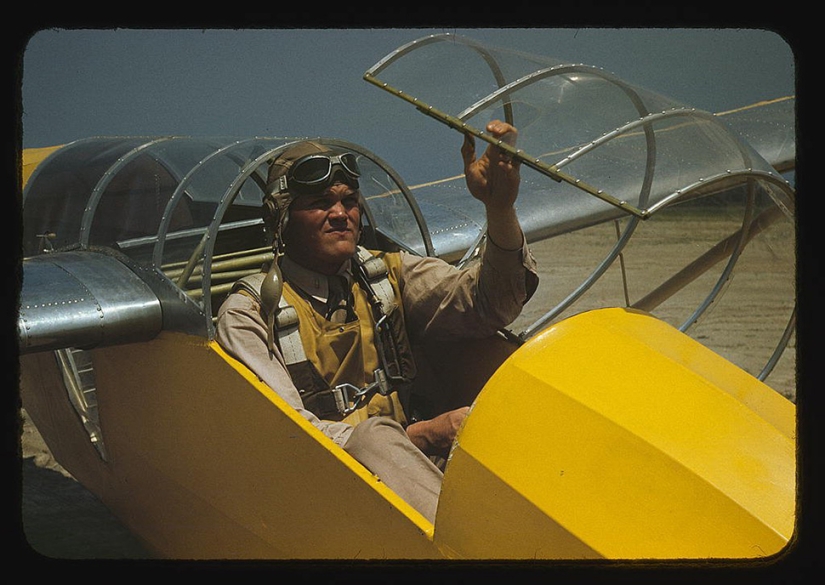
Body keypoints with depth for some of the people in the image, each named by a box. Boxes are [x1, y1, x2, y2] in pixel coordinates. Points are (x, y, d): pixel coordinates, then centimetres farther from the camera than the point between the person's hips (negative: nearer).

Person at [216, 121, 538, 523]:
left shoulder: (389, 275, 12)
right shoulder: (248, 313, 0)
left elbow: (489, 305, -2)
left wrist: (501, 208, -20)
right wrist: (420, 436, -19)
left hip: (407, 461, 4)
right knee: (375, 434, -36)